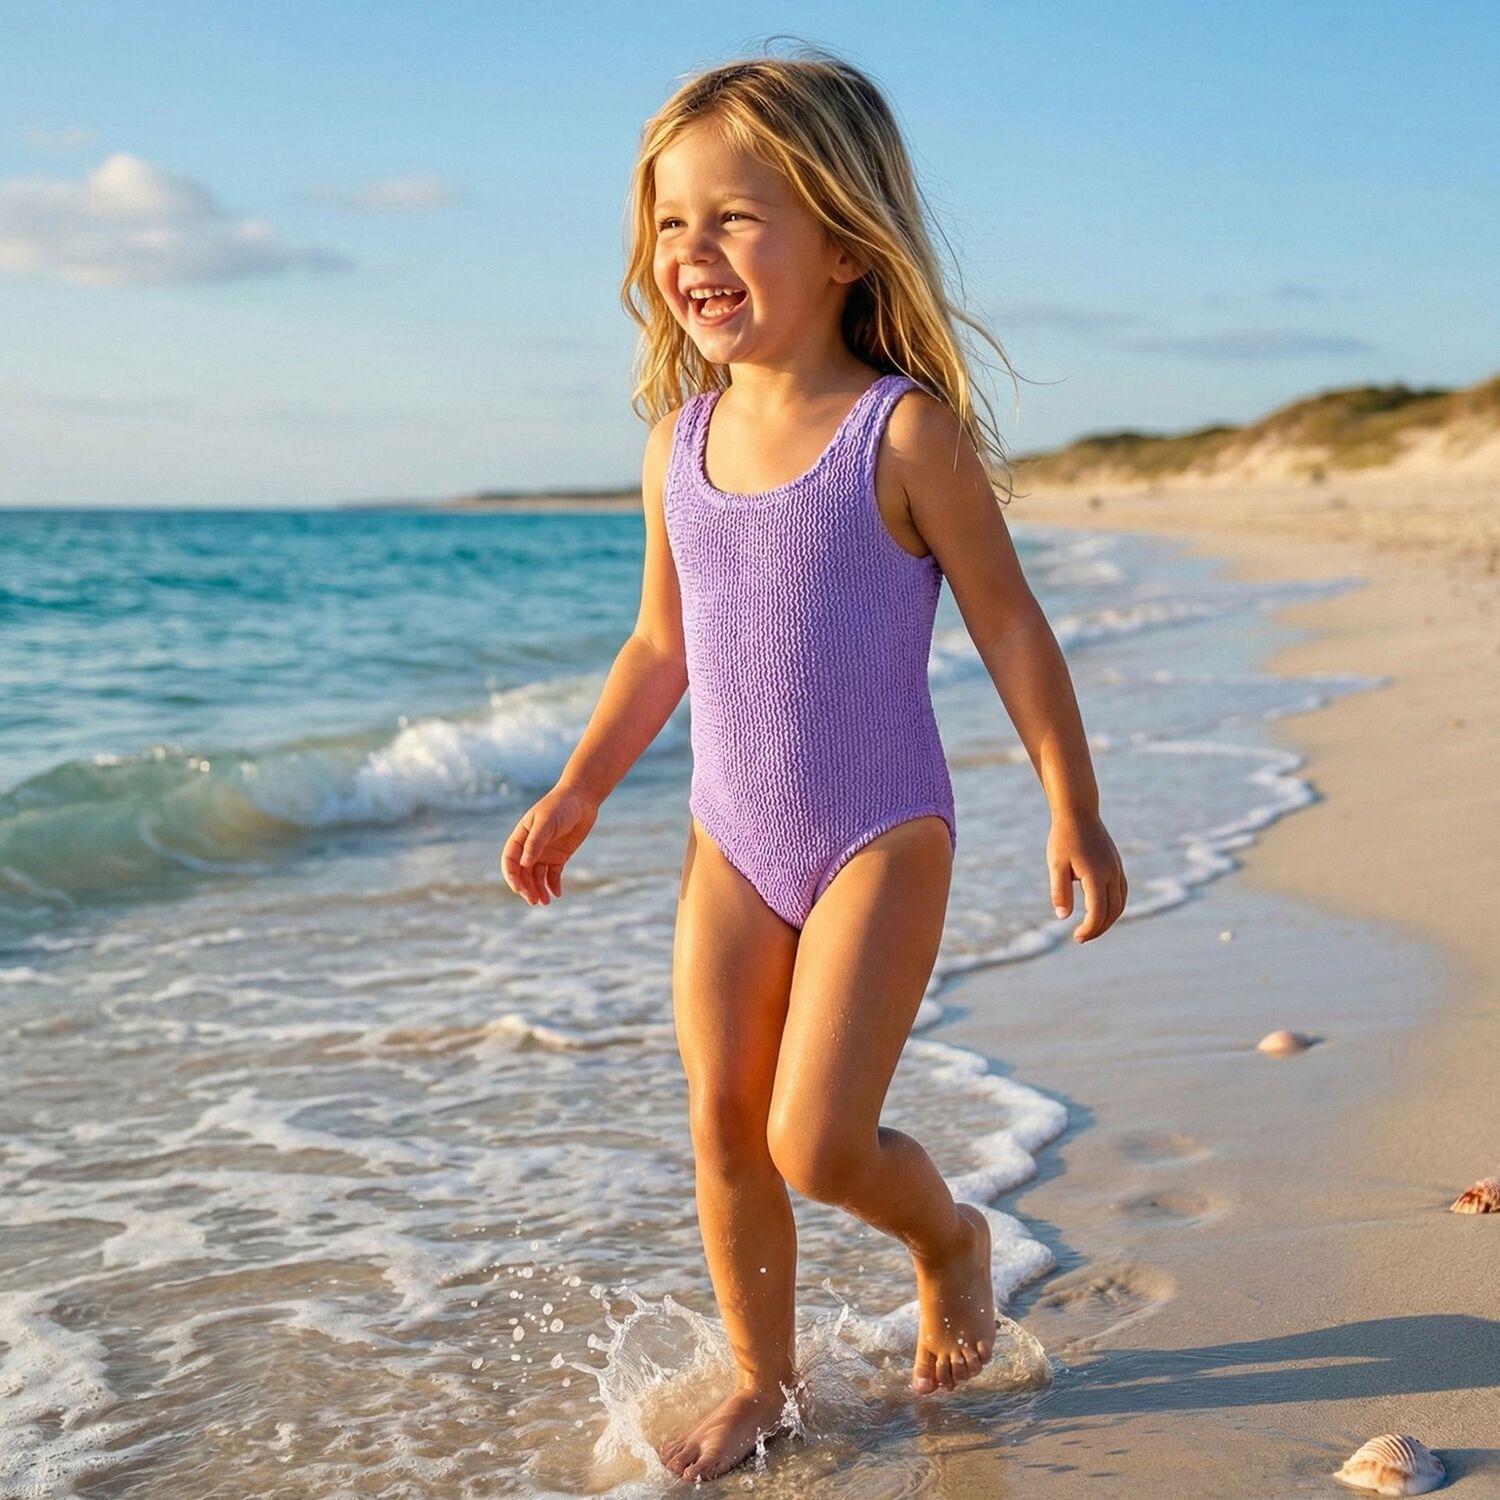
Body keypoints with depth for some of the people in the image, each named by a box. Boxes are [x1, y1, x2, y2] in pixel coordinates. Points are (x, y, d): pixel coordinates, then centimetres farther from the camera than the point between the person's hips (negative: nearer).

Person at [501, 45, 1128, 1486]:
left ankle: (948, 1233, 24)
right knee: (722, 1130, 9)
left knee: (816, 1143, -10)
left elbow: (1009, 622, -9)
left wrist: (1075, 814, -6)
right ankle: (763, 1383, 29)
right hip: (730, 846, 5)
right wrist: (575, 795, 11)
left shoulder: (905, 431, -15)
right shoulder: (679, 442, 2)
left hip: (881, 844, -5)